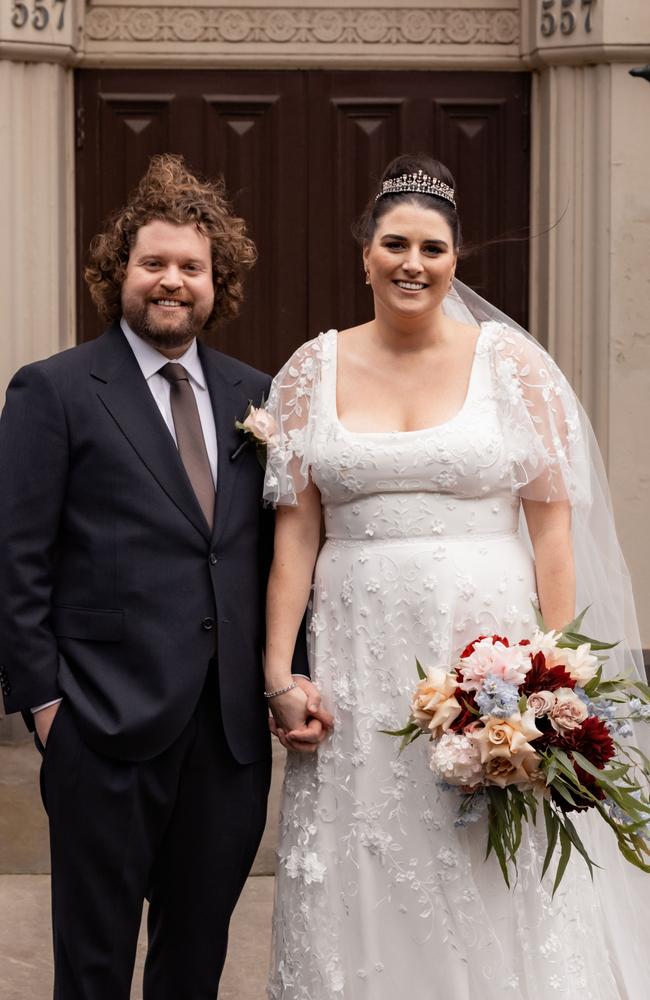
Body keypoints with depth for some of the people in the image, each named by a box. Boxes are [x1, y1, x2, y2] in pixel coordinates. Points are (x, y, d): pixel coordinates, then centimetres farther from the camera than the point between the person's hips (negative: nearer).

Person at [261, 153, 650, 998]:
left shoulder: (511, 364, 2)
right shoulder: (314, 371, 6)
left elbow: (553, 524, -1)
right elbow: (295, 531, 5)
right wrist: (279, 672, -1)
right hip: (358, 665, 2)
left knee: (500, 896, 2)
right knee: (360, 889, 7)